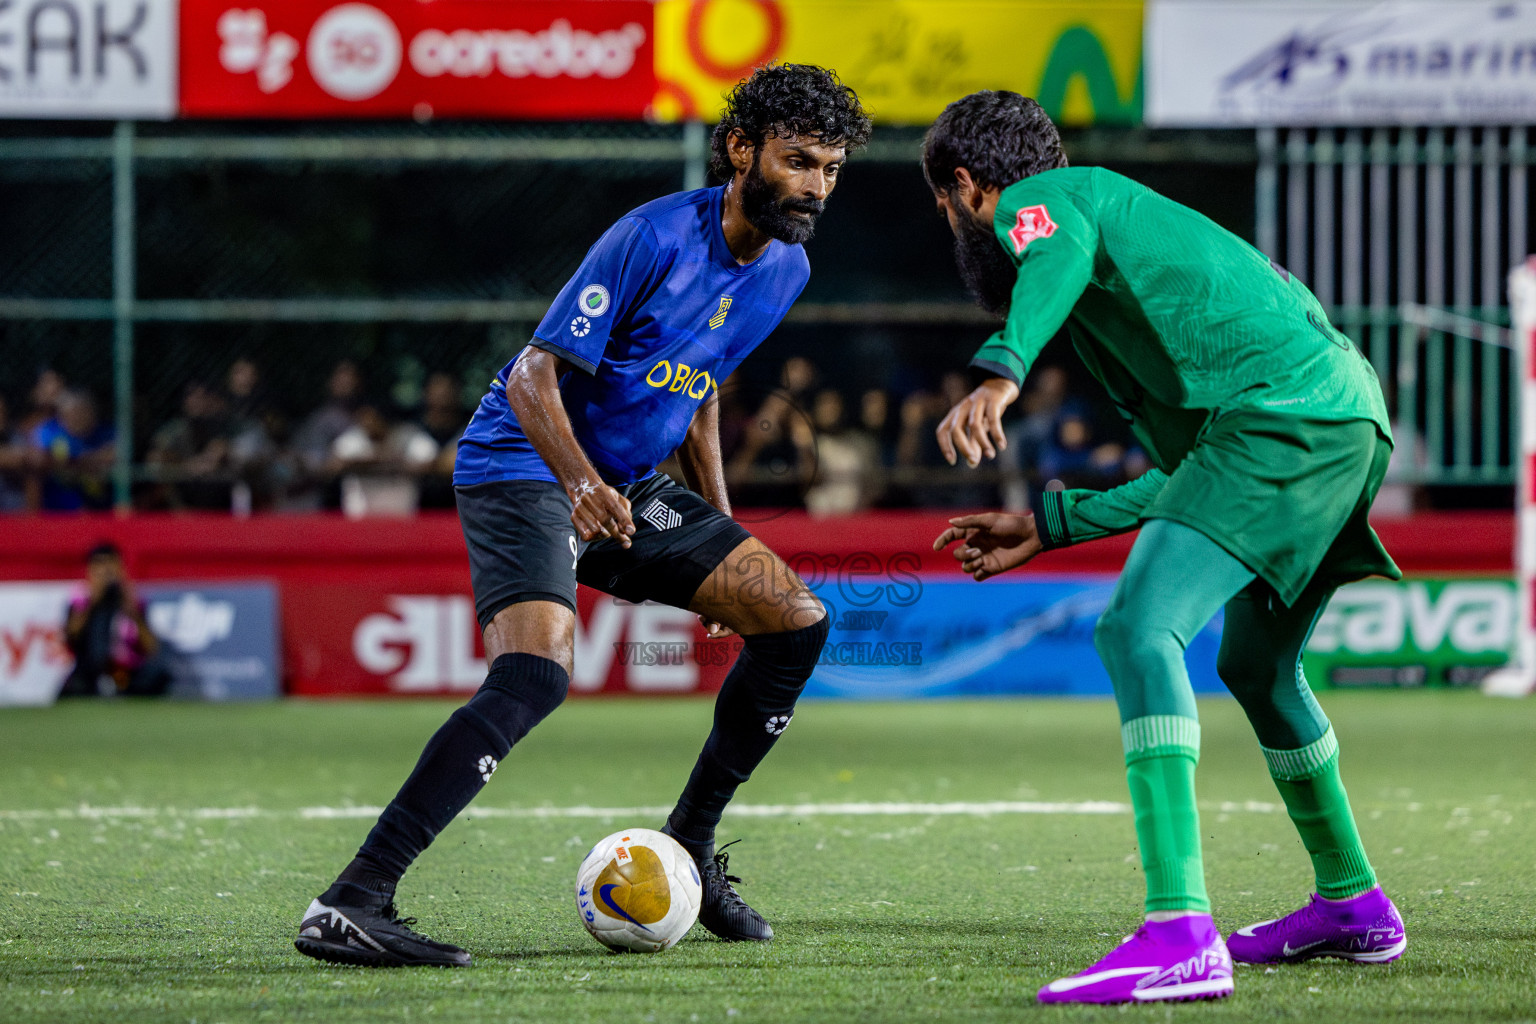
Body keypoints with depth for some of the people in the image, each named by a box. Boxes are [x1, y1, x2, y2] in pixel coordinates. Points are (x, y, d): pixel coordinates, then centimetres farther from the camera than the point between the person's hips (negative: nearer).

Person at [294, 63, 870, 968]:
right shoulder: (656, 238, -20)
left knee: (797, 619, 1)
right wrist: (582, 482, -40)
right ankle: (349, 907, -34)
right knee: (537, 675, -30)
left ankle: (688, 851, 14)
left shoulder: (784, 269, 5)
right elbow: (534, 377, -23)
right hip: (523, 464, -9)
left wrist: (723, 535, 21)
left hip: (624, 487, 9)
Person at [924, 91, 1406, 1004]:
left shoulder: (1042, 201, 9)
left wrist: (999, 374, -38)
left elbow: (1061, 262, -20)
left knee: (1138, 632, -19)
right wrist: (1047, 527, 40)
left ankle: (1181, 936, -32)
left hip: (1281, 409, -10)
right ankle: (1353, 904, 43)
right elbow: (1183, 476, 36)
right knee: (1255, 665, 28)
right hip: (1353, 412, 10)